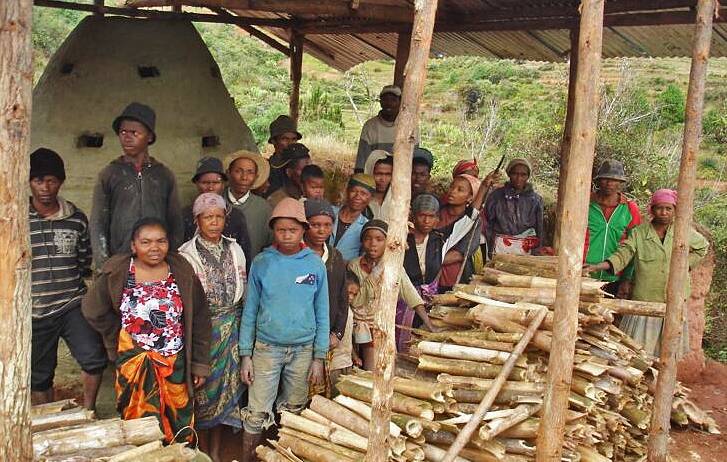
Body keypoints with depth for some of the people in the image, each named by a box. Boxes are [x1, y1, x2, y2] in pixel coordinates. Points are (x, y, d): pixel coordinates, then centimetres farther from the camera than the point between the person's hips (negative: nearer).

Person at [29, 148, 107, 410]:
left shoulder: (77, 219, 5)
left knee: (94, 358, -17)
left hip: (72, 305, 0)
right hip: (33, 312, 0)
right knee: (40, 378, 10)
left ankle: (88, 409, 7)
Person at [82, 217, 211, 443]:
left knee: (179, 432, 9)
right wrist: (120, 336, 4)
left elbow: (199, 321, 0)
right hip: (134, 363, -1)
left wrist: (200, 364, 1)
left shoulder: (183, 272, -4)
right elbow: (93, 310, 5)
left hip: (176, 363, 1)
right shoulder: (116, 273, -8)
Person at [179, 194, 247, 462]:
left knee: (226, 387, 9)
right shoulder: (186, 255, -8)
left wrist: (240, 327, 9)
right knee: (202, 389, 5)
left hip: (231, 329, 4)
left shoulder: (234, 250, 5)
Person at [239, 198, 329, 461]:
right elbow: (250, 311, 1)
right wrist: (246, 355, -2)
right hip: (266, 348, -1)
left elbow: (322, 313, 2)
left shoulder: (315, 264, -2)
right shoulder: (262, 263, -4)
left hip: (303, 350, 1)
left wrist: (319, 358, 0)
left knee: (293, 413, 13)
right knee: (257, 415, 0)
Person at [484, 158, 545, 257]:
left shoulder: (535, 199, 6)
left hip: (527, 250, 1)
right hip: (501, 248, 0)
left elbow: (540, 230, 11)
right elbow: (488, 224, 7)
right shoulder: (496, 196, 3)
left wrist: (537, 253, 8)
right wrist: (490, 251, 5)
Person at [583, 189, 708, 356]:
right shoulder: (639, 233, -3)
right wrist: (598, 266, -31)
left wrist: (687, 264, 7)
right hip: (645, 301, -2)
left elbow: (703, 246, 22)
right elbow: (622, 255, -13)